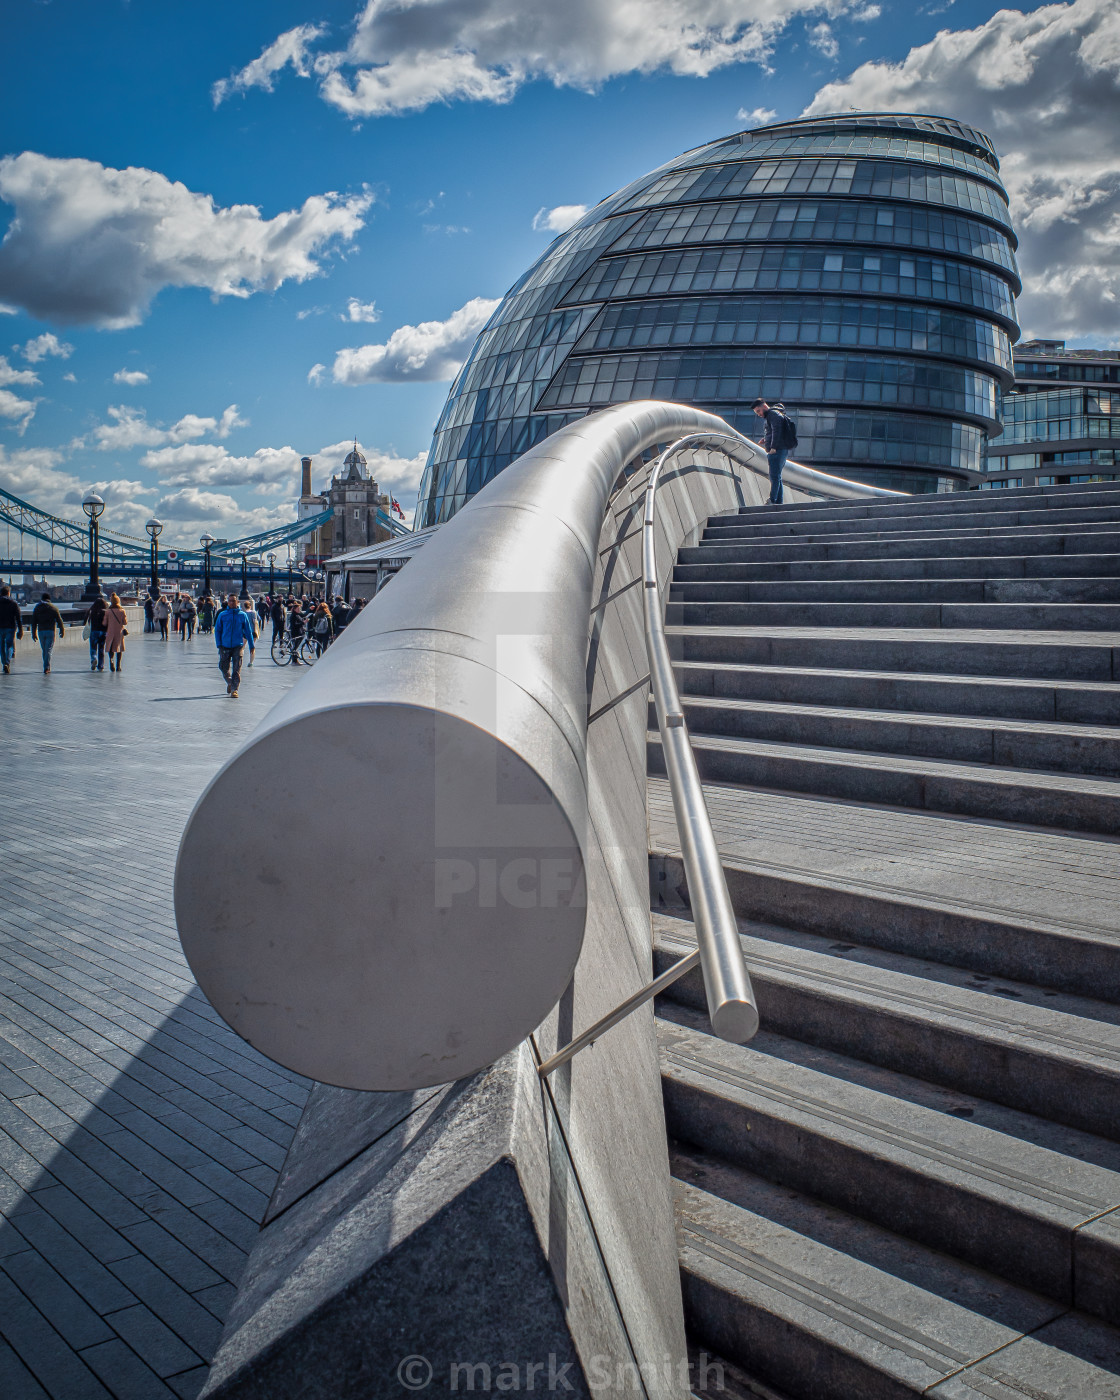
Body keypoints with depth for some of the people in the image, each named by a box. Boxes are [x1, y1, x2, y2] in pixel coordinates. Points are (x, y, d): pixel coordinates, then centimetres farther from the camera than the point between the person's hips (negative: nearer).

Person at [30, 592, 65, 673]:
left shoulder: (37, 608, 8)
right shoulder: (53, 608, 1)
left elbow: (33, 621, 8)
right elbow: (59, 620, -1)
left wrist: (33, 633, 12)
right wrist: (62, 631, 7)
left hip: (41, 631, 2)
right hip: (50, 631, -2)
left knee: (44, 650, 12)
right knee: (48, 650, -5)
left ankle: (47, 668, 15)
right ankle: (46, 667, -16)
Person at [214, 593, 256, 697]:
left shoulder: (242, 615, 3)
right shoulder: (222, 615, 4)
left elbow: (248, 631, 8)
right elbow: (217, 630, 7)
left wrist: (252, 645, 6)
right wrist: (219, 644, -3)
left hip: (238, 646, -1)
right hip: (225, 646, 1)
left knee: (237, 669, -7)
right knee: (224, 668, 6)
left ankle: (234, 689, -3)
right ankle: (229, 683, 33)